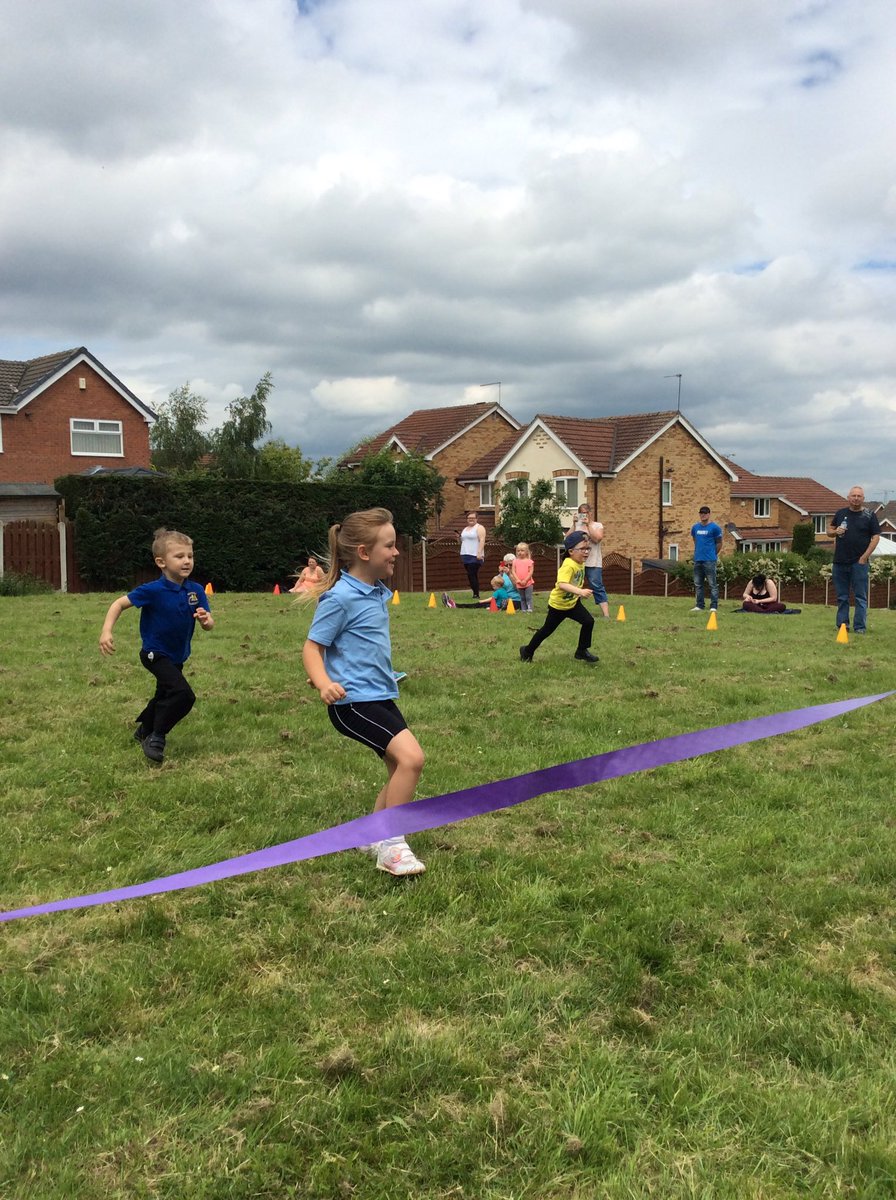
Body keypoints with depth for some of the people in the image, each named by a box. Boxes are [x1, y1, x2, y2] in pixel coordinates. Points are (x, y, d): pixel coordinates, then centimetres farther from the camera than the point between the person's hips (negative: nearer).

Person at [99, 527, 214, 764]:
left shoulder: (196, 590, -12)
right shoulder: (153, 590, -25)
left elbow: (209, 624, -11)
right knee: (183, 694, -24)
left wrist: (206, 620, -34)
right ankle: (156, 737, -6)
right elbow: (120, 603, -16)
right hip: (155, 654, -7)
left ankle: (144, 731, 52)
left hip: (177, 656, 7)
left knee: (166, 696, 26)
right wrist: (106, 632, -26)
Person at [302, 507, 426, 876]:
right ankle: (390, 845, -8)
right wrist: (324, 683, -30)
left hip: (380, 696, 9)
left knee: (400, 769, 11)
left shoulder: (377, 592, 9)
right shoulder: (341, 597, -16)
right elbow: (312, 647, -14)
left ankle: (372, 837, 30)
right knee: (411, 757, -21)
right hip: (353, 701, -9)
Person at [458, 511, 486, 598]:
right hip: (465, 555, 8)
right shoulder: (465, 529, 21)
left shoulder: (479, 528, -3)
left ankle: (476, 594, -9)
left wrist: (479, 553, -22)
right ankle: (475, 593, 10)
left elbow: (482, 540, -13)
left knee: (472, 574, -13)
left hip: (475, 556, -8)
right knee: (471, 575, 6)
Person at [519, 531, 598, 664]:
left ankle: (582, 651, 8)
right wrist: (580, 591, -58)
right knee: (547, 630, 9)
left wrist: (580, 593, 11)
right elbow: (562, 584, -48)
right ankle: (527, 651, 30)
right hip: (558, 604, -7)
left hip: (573, 602, 7)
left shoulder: (581, 564, -4)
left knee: (589, 622, -8)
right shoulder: (568, 565, -32)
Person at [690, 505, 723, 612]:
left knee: (712, 584, -4)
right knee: (698, 584, 10)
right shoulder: (695, 527, 11)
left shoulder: (714, 527, -4)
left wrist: (712, 554, 5)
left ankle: (713, 606, -3)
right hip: (698, 559, 6)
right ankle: (699, 606, 17)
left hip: (709, 560, -6)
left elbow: (719, 543, 3)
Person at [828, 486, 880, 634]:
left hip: (859, 562, -4)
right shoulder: (840, 513, 11)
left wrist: (865, 557, -11)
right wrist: (835, 531, -5)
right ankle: (842, 625, 15)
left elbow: (876, 537, -3)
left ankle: (860, 627, 0)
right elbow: (829, 531, 19)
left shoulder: (869, 516, 1)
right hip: (840, 562, 4)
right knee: (842, 597, 9)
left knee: (861, 597, -2)